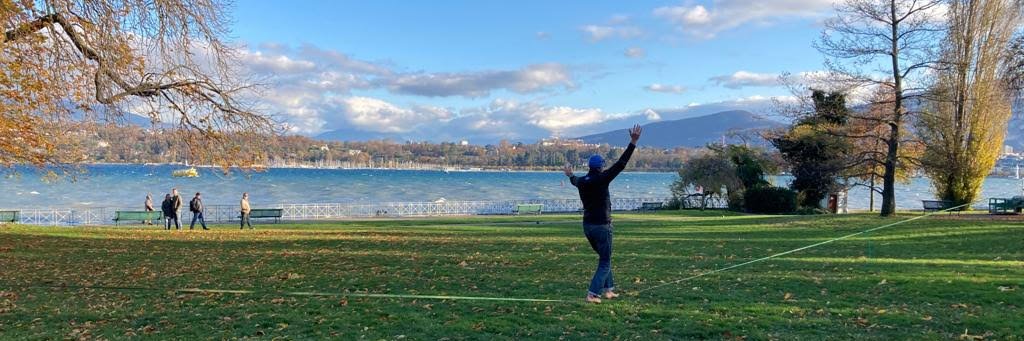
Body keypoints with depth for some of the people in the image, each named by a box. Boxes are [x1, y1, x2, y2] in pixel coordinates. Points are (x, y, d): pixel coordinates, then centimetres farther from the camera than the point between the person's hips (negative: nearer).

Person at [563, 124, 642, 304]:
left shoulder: (582, 181, 4)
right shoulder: (602, 179, -14)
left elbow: (575, 180, 31)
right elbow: (621, 163, -19)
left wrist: (570, 175, 56)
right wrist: (633, 142, -17)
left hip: (587, 226, 7)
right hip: (602, 226, -7)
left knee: (604, 258, 23)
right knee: (605, 262, 1)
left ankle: (608, 290, 25)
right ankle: (592, 294, -9)